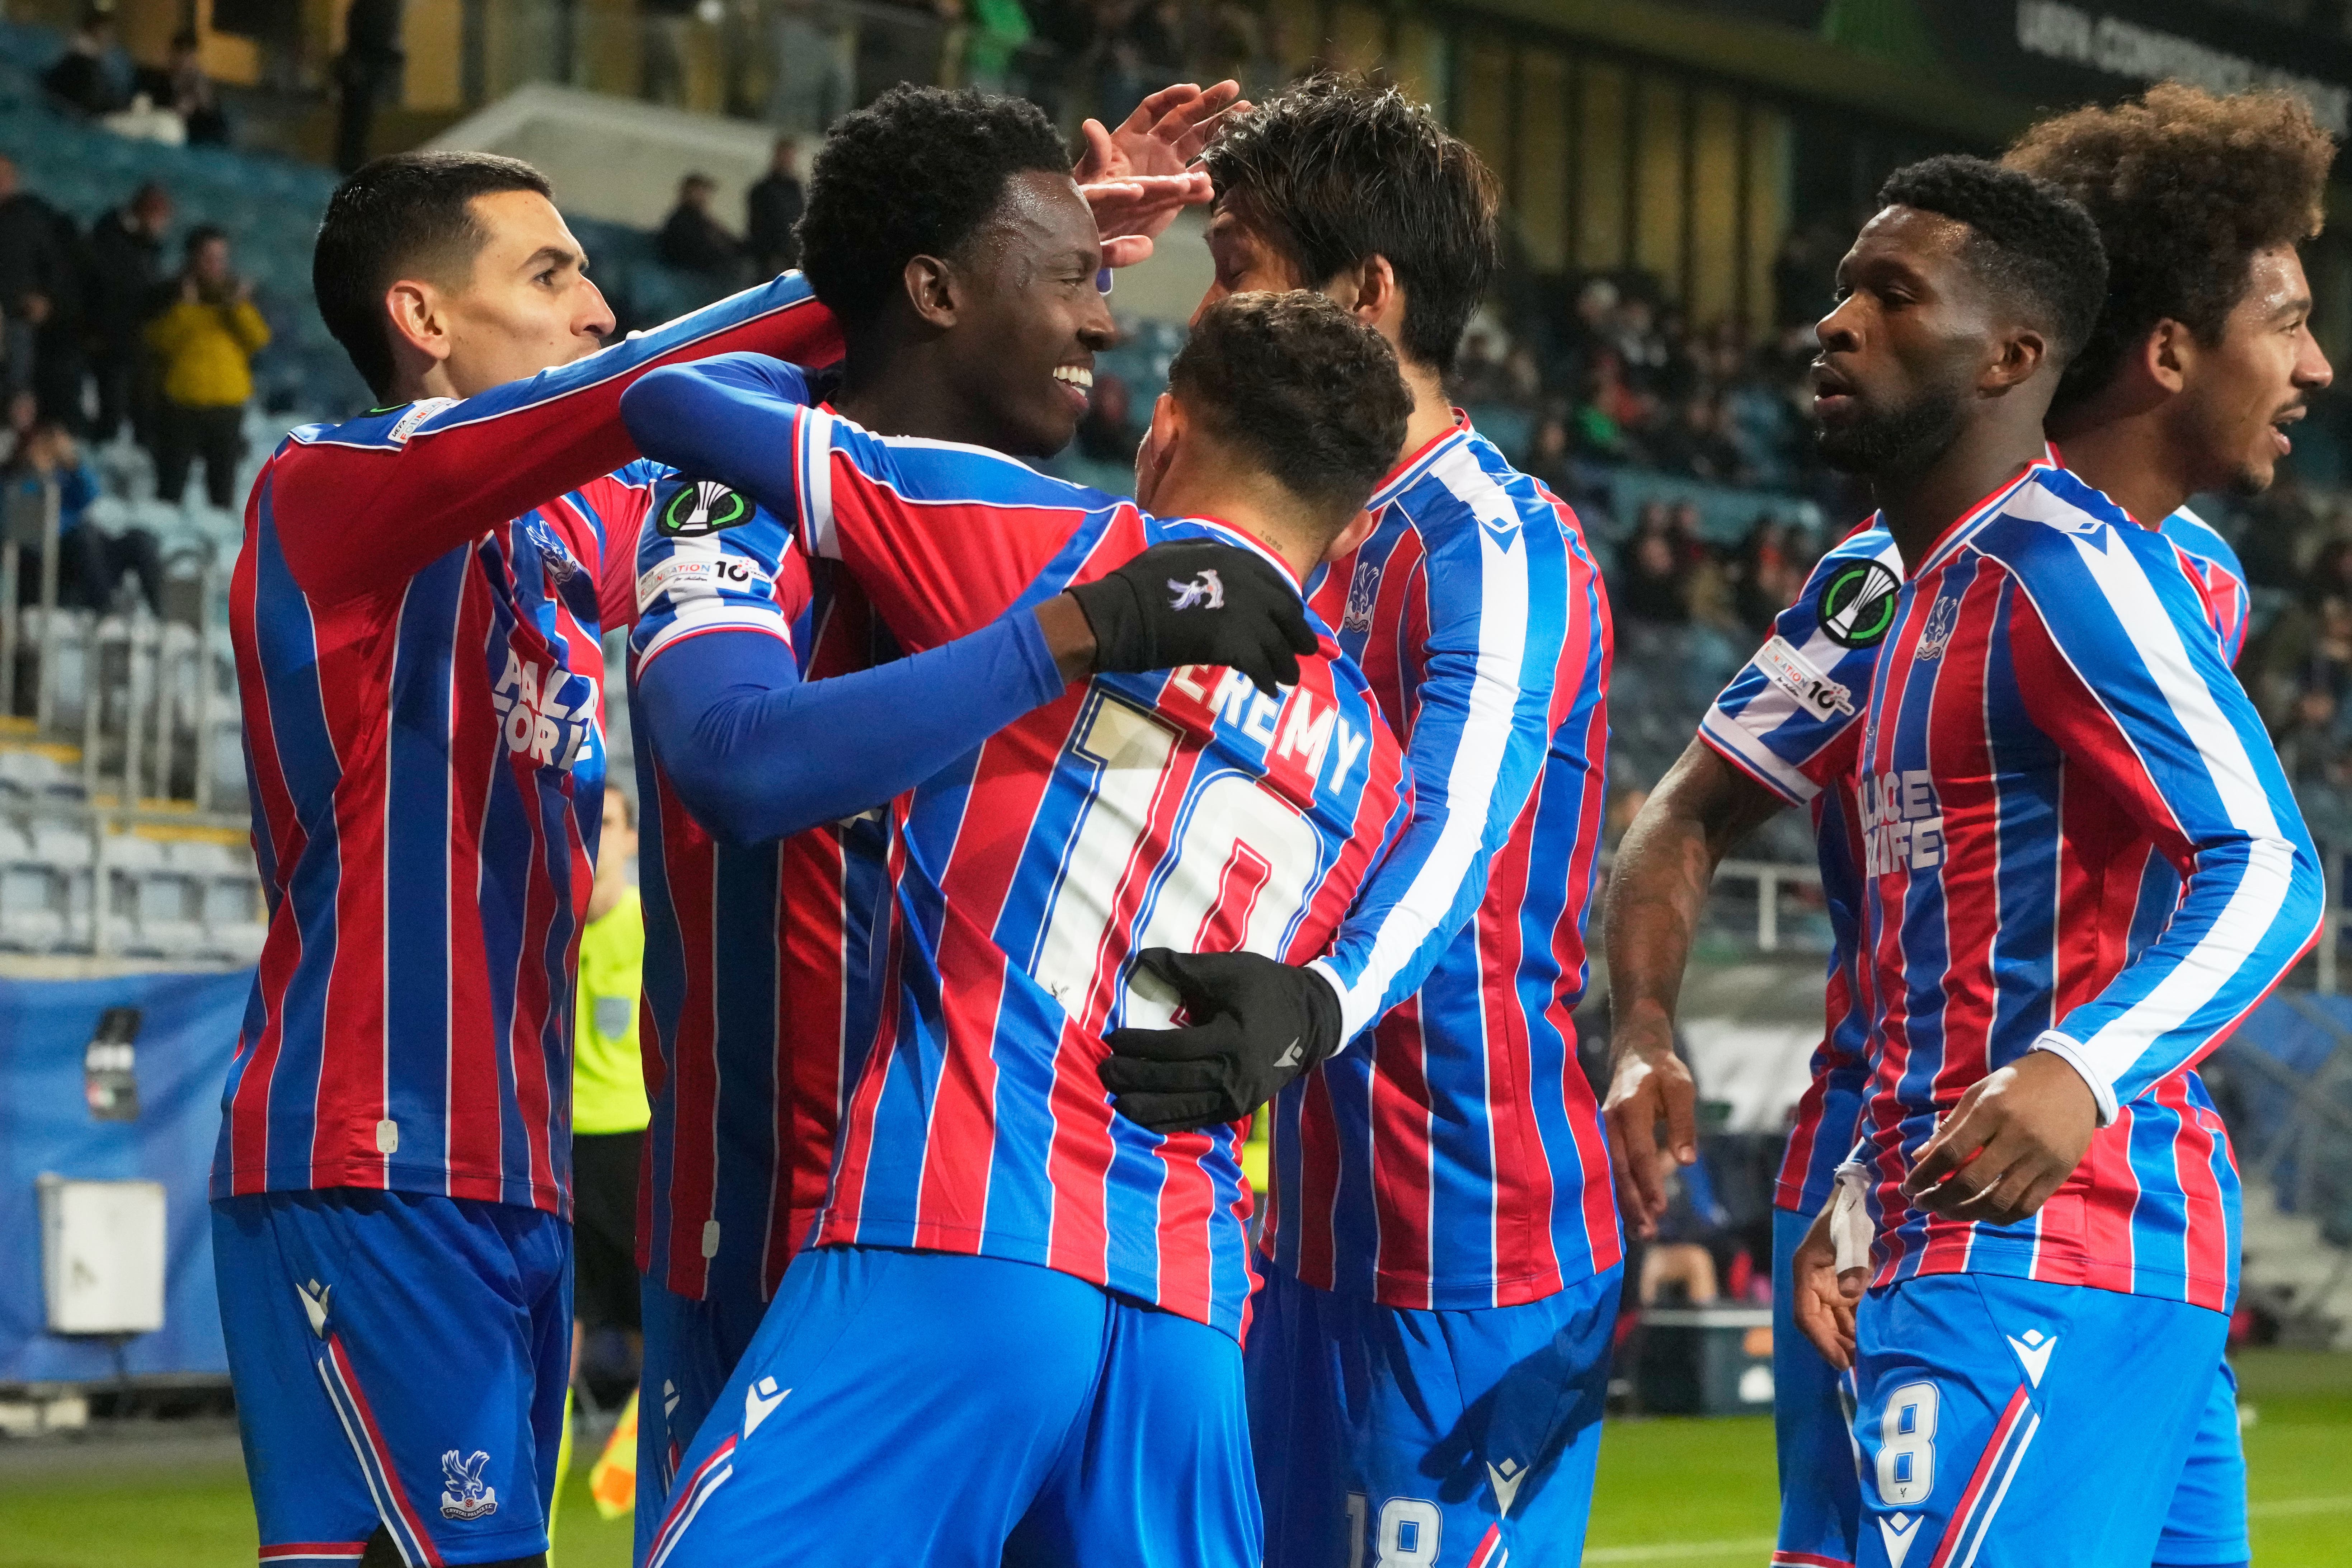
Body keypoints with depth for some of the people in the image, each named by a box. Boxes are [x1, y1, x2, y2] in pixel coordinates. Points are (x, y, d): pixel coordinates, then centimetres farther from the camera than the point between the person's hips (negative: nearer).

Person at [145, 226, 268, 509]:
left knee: (223, 485, 8)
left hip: (228, 407, 2)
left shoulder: (237, 293, 9)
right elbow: (159, 341, -10)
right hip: (181, 405, -2)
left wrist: (240, 308, -14)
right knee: (172, 485, -1)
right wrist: (184, 306, -18)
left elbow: (259, 340, -1)